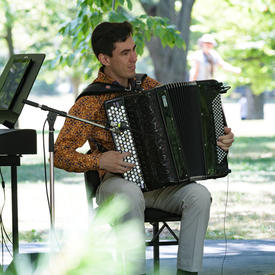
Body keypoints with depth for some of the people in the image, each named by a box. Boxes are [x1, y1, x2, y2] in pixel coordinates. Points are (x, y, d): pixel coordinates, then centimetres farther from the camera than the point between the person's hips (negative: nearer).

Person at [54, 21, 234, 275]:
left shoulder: (149, 86, 11)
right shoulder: (90, 101, -6)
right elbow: (60, 155, -9)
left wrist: (220, 138, 2)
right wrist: (99, 161, -23)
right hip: (116, 183, -4)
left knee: (199, 195, -26)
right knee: (130, 195, -39)